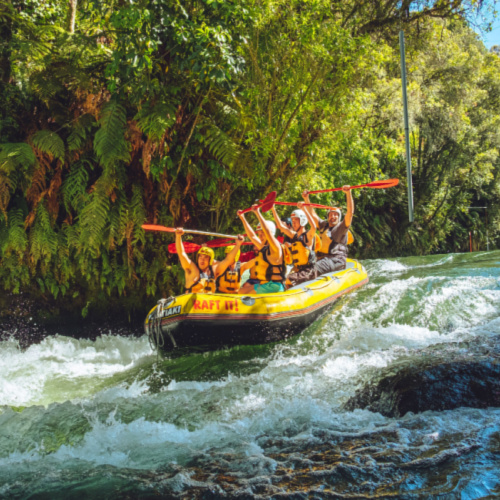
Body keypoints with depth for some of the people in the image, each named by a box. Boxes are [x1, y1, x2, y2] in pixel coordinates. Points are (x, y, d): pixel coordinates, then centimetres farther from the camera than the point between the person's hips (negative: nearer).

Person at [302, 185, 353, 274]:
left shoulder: (341, 227, 4)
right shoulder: (323, 225, 20)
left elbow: (350, 212, -8)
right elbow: (312, 214, 24)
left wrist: (348, 193, -15)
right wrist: (306, 199, 16)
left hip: (337, 260, -7)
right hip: (322, 259, 7)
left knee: (315, 269, -31)